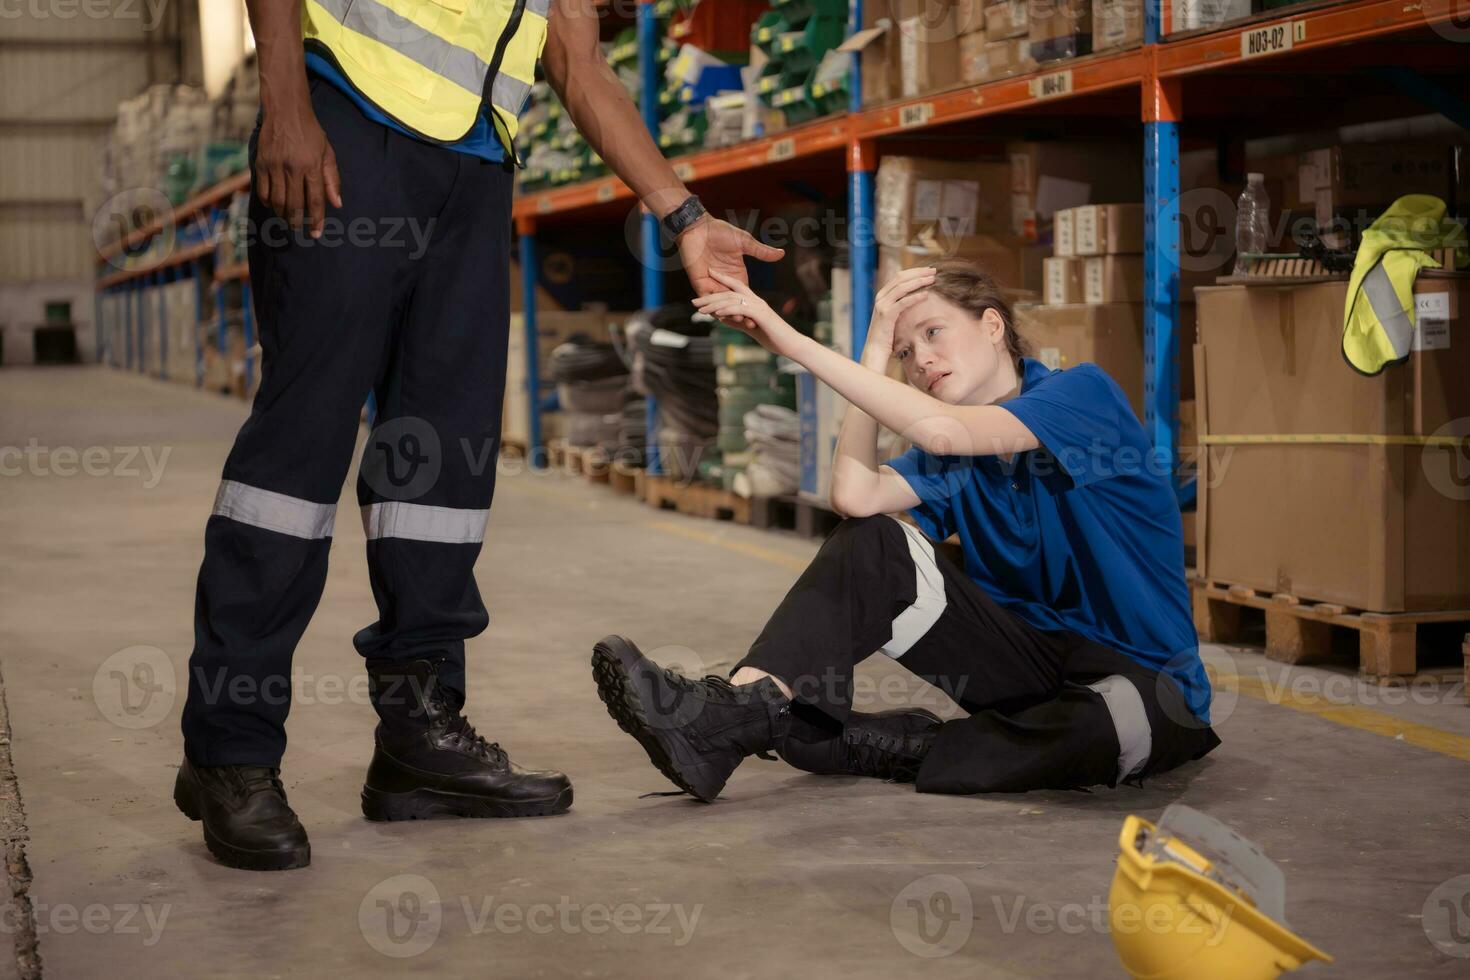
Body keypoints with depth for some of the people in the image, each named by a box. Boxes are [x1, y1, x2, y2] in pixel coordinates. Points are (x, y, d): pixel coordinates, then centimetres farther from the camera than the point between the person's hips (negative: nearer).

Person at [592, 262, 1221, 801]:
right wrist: (875, 349, -9)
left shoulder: (1084, 392, -12)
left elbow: (942, 429, -30)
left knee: (1110, 722, -42)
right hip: (1033, 657, 5)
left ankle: (851, 745, -25)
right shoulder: (951, 455, 7)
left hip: (1140, 677, -5)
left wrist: (793, 342, -29)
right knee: (869, 545, -12)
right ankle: (737, 711, -28)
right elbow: (856, 497, -14)